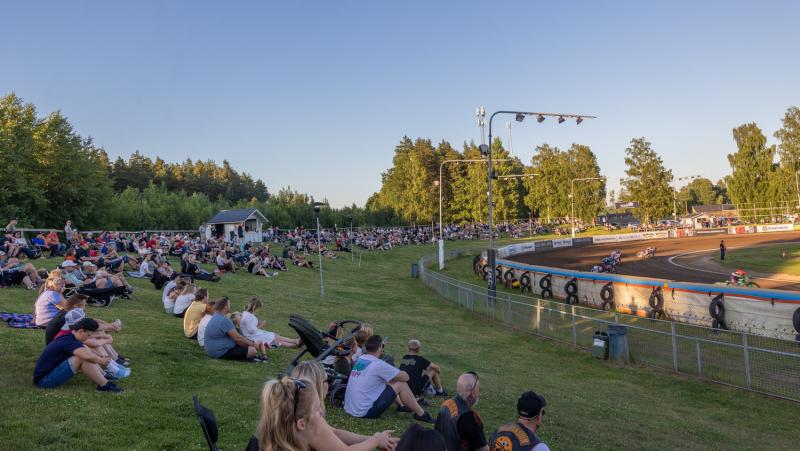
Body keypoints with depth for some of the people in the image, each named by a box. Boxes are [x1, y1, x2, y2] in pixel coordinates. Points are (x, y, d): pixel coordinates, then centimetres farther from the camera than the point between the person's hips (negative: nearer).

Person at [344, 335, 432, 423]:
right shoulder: (378, 364, -17)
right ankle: (420, 414, 11)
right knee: (401, 385, -2)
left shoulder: (360, 359, 6)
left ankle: (402, 405, 37)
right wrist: (397, 376, 12)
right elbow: (405, 377, -9)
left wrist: (394, 376, 12)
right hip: (365, 412, -8)